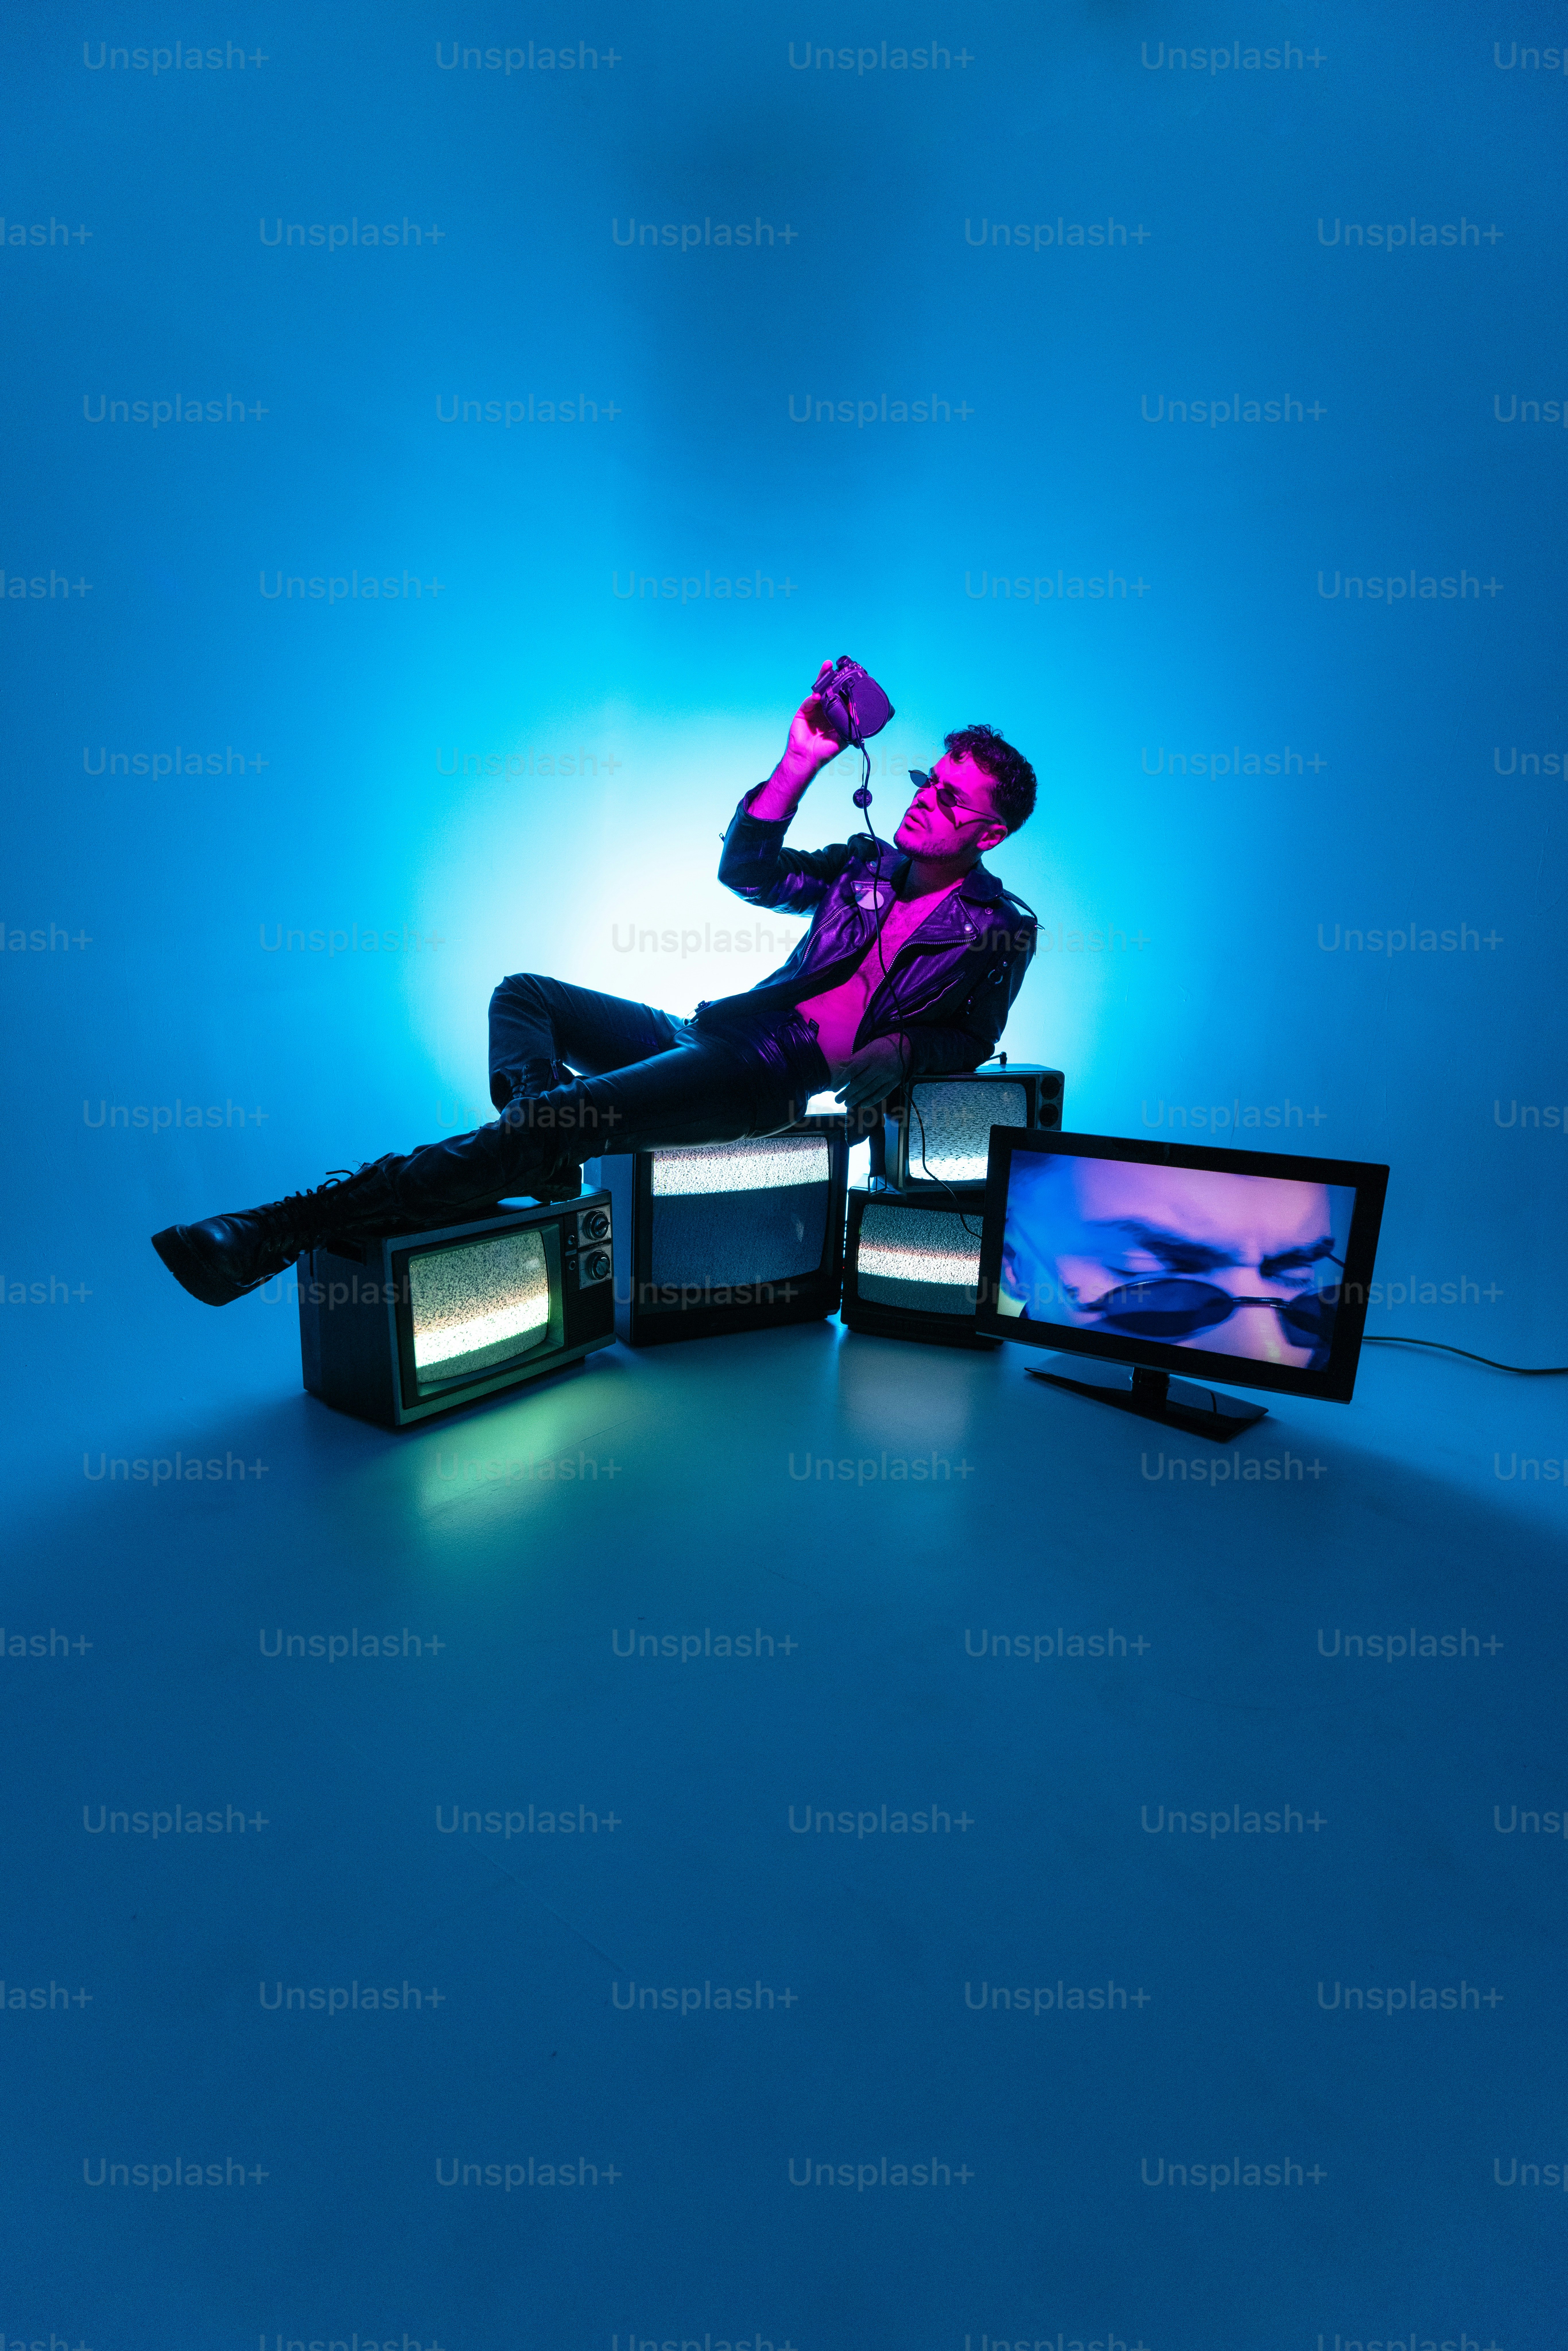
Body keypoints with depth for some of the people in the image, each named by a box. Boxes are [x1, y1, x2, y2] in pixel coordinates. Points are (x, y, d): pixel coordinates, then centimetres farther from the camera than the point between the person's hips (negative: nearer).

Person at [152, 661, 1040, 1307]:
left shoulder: (1003, 929, 7)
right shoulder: (869, 863, 19)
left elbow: (973, 1039, 10)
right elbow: (746, 872, 15)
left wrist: (898, 1050, -10)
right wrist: (799, 764, 7)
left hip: (775, 1079, -7)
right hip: (714, 1035, 8)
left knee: (566, 1115, -27)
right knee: (524, 994, 5)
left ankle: (287, 1230, -25)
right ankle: (542, 1166, -22)